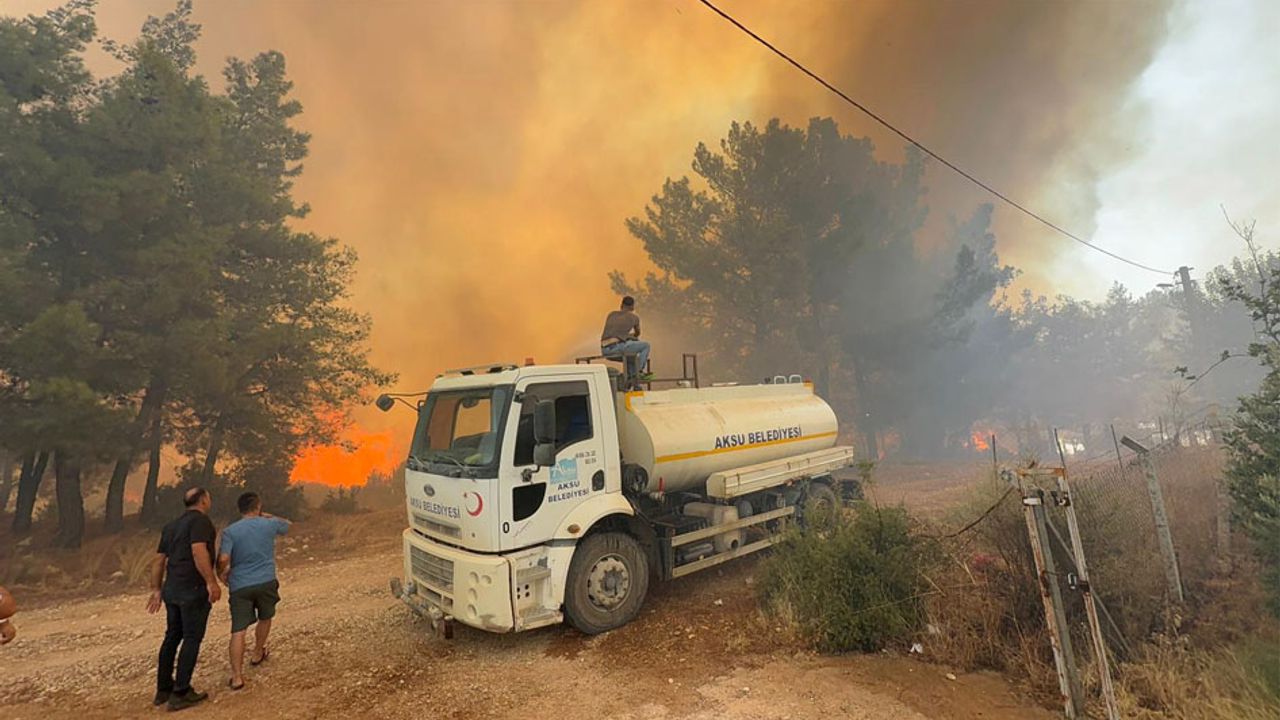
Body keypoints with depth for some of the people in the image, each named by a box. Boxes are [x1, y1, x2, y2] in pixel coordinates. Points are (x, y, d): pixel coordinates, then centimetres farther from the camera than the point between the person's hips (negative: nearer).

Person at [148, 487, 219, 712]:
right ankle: (180, 694, 4)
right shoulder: (200, 520, -12)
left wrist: (156, 589, 21)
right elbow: (198, 551, -24)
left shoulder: (171, 526, 16)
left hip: (172, 590, 8)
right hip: (194, 590, -8)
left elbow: (159, 560, 16)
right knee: (192, 639, 0)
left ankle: (163, 689, 27)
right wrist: (211, 582, -23)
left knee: (172, 637, 18)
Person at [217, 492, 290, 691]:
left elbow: (223, 559, -12)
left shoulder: (230, 531, -3)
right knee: (265, 618, 25)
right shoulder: (269, 524, 1)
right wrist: (267, 516, 28)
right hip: (266, 582, 1)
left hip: (239, 586, -1)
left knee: (238, 631, 0)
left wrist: (222, 574, 7)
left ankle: (237, 676, -3)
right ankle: (257, 653, 41)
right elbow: (286, 525, 23)